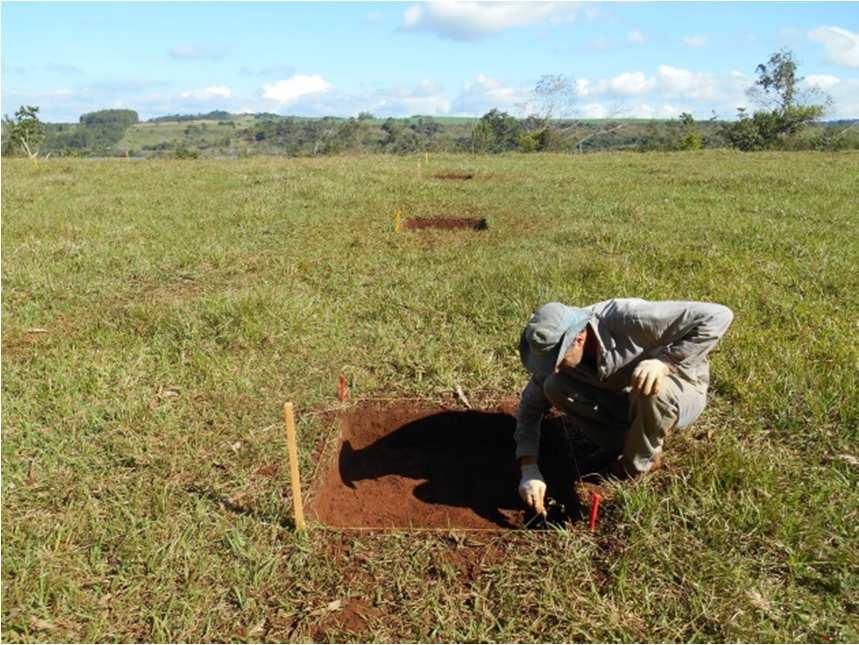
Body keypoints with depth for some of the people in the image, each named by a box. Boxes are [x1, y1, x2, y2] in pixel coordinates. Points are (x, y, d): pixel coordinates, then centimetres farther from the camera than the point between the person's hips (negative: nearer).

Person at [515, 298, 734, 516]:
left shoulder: (628, 318, -35)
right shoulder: (558, 345, -18)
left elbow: (717, 316, -32)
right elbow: (530, 406, -9)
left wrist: (664, 361, -40)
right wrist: (529, 469, -19)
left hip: (681, 390, -4)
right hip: (628, 400, 4)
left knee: (653, 390, -40)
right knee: (554, 387, -19)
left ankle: (638, 464, -10)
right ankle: (621, 444, 0)